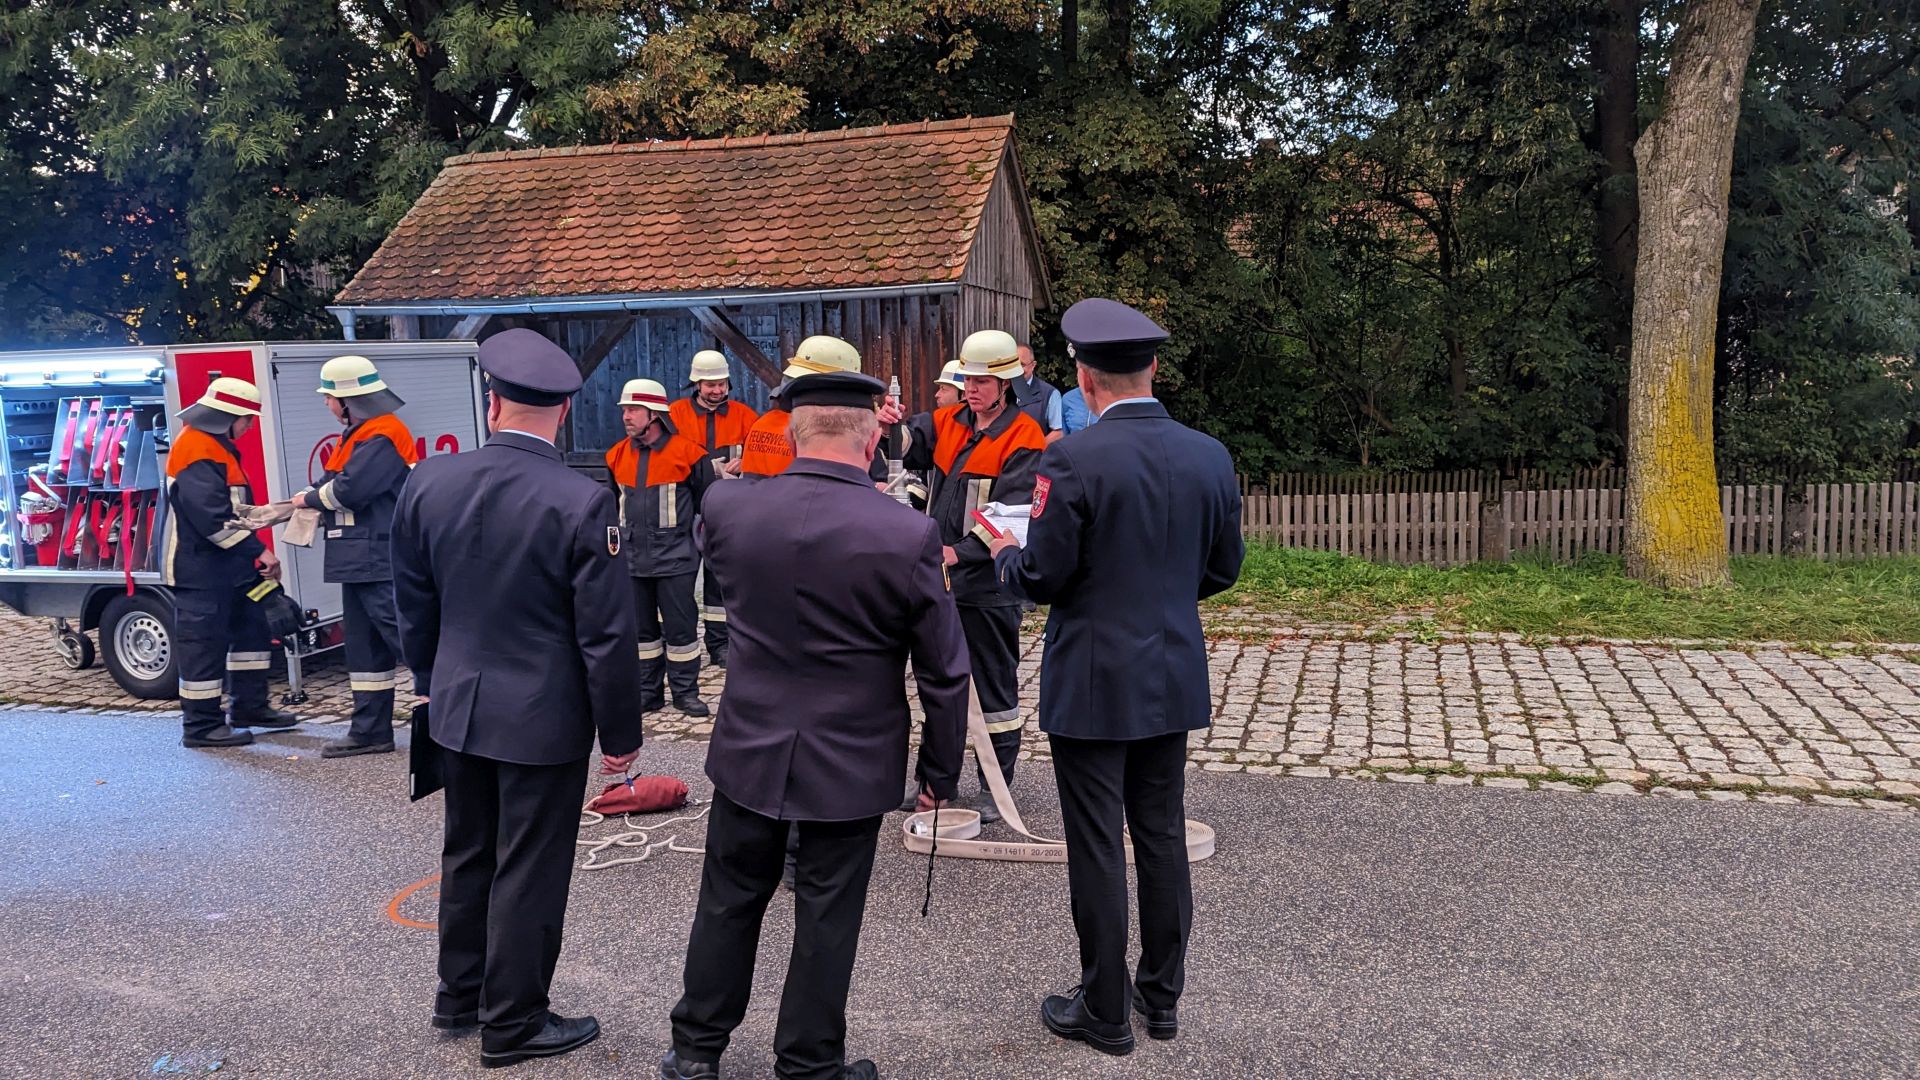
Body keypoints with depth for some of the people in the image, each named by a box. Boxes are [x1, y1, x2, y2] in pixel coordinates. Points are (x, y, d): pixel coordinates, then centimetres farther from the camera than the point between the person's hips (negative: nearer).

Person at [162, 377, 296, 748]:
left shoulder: (217, 446, 16)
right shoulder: (196, 450, -18)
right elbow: (213, 517, -25)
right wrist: (259, 550, -23)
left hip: (227, 565, 11)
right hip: (200, 569, -11)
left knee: (252, 628, 16)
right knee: (205, 642, -4)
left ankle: (250, 707, 25)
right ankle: (201, 725, 4)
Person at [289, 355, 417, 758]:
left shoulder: (382, 436, -15)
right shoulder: (361, 434, 18)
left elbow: (348, 490, -21)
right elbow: (335, 486, 18)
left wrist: (310, 498, -3)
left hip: (380, 562, -11)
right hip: (361, 561, 11)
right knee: (365, 646, 13)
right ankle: (370, 731, 20)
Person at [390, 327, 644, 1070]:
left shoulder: (428, 483, -4)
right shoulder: (583, 503, -20)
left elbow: (414, 604, 7)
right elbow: (608, 635, -17)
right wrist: (620, 732, -5)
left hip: (458, 708, 6)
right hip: (544, 717, -5)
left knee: (467, 854, 21)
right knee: (529, 871, 7)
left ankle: (460, 995, 37)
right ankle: (513, 1023, 20)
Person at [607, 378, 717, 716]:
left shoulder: (687, 452, -8)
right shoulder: (617, 455, 7)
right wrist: (615, 541, 20)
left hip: (674, 558, -5)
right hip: (632, 558, 5)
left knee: (680, 626, 2)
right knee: (641, 627, 12)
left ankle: (686, 692, 13)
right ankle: (648, 691, 22)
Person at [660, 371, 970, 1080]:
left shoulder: (726, 508, -10)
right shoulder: (909, 535, -17)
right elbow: (944, 673, -10)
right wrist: (940, 771, 3)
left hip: (749, 750, 3)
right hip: (853, 765, -2)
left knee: (729, 903, 18)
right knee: (827, 920, 11)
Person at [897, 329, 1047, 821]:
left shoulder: (1024, 438, -11)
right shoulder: (948, 421, 8)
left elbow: (1010, 513, -19)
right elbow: (910, 442, -8)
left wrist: (961, 552, -29)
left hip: (988, 584, -6)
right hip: (938, 577, 6)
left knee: (994, 686, 6)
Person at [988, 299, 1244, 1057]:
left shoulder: (1073, 461, -18)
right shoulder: (1211, 457, 0)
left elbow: (1043, 578, -15)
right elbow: (1223, 569, 8)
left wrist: (1006, 555, 7)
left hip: (1092, 684, -5)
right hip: (1173, 679, 6)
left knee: (1097, 848, 6)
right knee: (1163, 837, 16)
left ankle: (1105, 1014, 19)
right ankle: (1162, 996, 30)